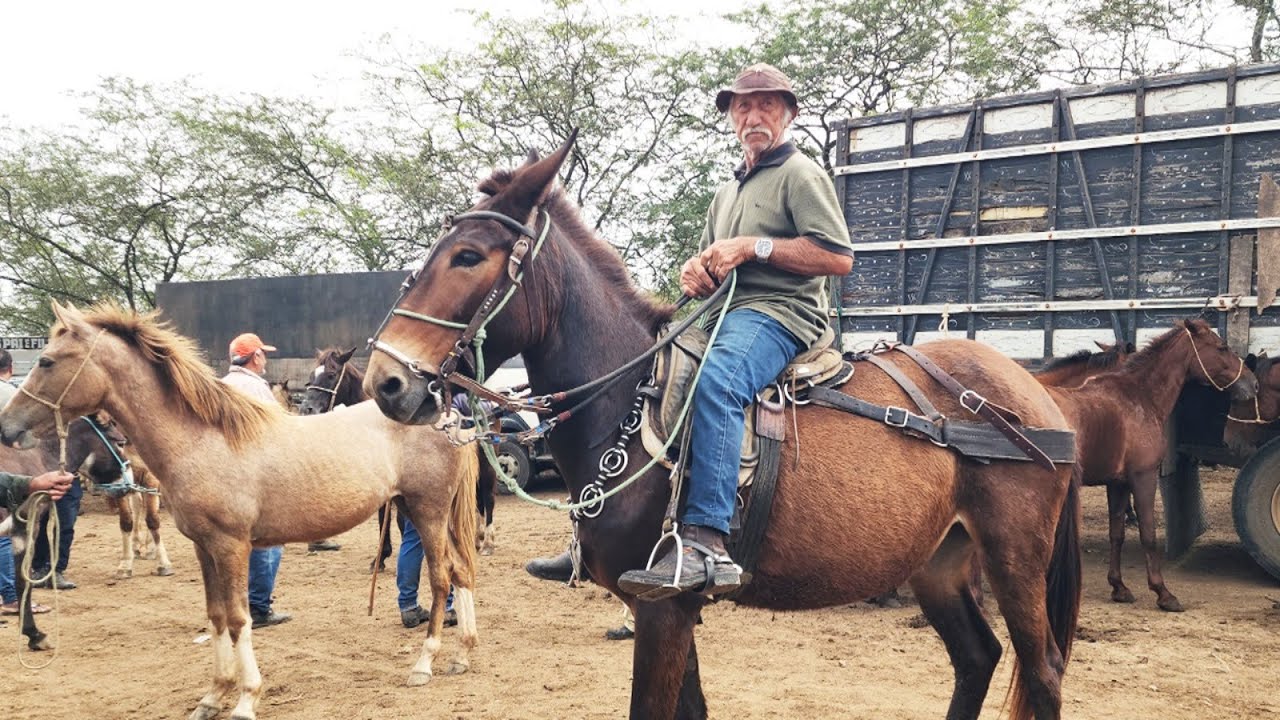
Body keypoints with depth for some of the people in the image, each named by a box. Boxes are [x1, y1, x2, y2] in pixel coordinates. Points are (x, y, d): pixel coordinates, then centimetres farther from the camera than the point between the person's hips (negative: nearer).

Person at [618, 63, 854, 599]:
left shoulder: (801, 174, 4)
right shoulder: (728, 191, 28)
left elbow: (839, 258, -9)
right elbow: (708, 269, 33)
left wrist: (753, 247, -14)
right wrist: (694, 273, 7)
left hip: (778, 314, -9)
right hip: (723, 317, 9)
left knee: (715, 380, -39)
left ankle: (705, 544, -47)